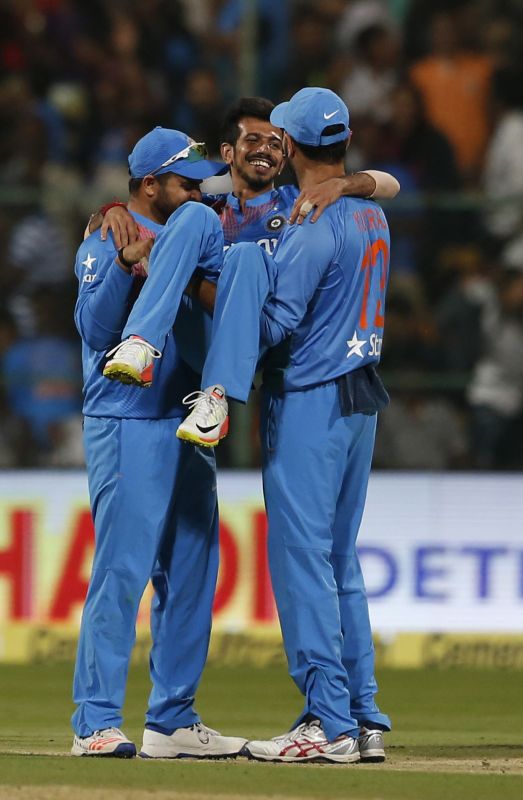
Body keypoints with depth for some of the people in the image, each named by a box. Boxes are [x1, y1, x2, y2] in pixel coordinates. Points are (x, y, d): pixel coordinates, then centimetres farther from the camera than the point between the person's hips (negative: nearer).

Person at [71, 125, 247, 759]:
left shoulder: (193, 232, 18)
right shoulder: (105, 242, -4)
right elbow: (96, 329, -15)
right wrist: (125, 266, -27)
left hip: (186, 421, 8)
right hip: (126, 423, -8)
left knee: (191, 571, 7)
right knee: (122, 568, -12)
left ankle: (173, 721, 13)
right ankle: (96, 723, -11)